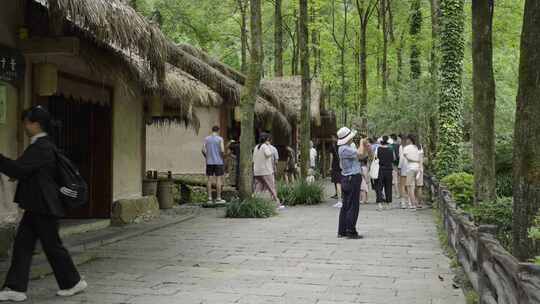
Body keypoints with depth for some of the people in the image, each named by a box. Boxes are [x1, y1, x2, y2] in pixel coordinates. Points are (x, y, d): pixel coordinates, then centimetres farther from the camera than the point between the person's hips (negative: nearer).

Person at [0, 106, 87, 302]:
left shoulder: (41, 147, -18)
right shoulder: (42, 145, 13)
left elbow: (17, 168, -23)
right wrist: (18, 175, 10)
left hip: (44, 206, -10)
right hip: (36, 206, 10)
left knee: (52, 245, 2)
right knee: (22, 244, 7)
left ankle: (74, 282, 17)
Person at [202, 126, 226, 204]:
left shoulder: (206, 138, 5)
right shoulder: (220, 139, -6)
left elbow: (203, 150, -1)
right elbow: (222, 150, -15)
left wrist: (207, 157, 13)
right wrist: (223, 155, 5)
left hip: (209, 162, 4)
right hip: (218, 162, -4)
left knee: (210, 179, 5)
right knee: (218, 179, 0)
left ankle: (209, 198, 5)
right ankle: (218, 198, 0)